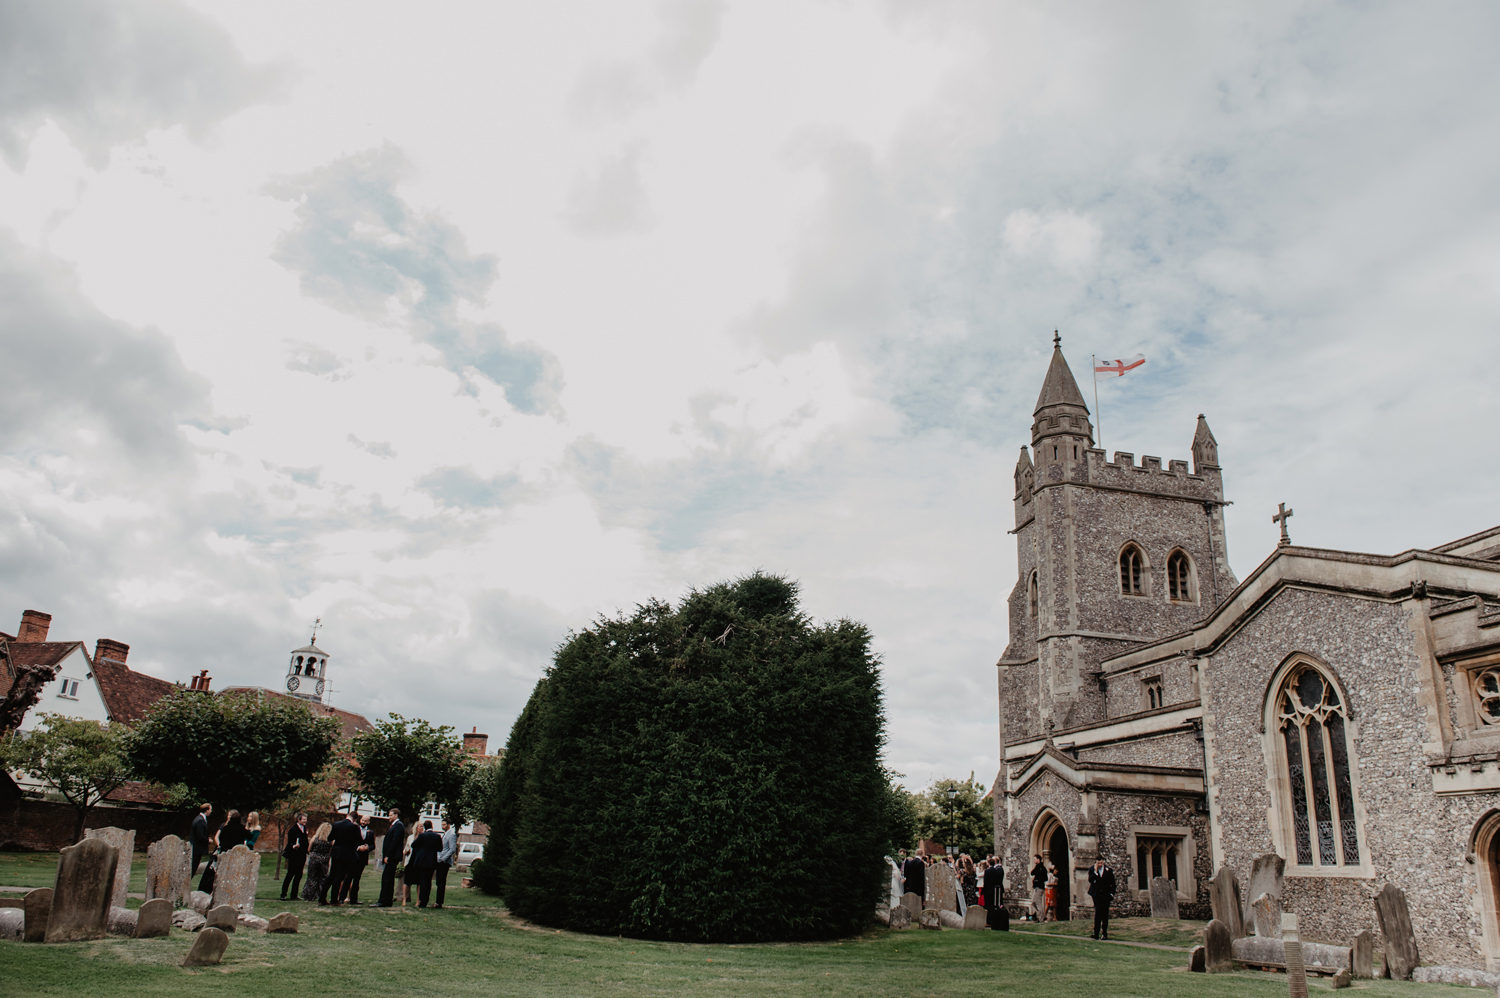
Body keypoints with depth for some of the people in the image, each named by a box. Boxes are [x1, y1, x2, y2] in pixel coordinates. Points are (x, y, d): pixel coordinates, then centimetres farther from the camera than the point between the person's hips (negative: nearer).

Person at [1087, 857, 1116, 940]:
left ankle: (1104, 934, 9)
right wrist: (1095, 871, -15)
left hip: (1106, 895, 1)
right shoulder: (1092, 869, 5)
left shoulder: (1108, 870, 6)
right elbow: (1090, 880, -8)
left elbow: (1112, 883, 9)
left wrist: (1112, 893, -1)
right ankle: (1096, 933, -8)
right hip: (1096, 894, -1)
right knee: (1097, 913, -8)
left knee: (1105, 914, 2)